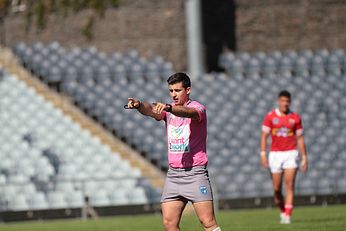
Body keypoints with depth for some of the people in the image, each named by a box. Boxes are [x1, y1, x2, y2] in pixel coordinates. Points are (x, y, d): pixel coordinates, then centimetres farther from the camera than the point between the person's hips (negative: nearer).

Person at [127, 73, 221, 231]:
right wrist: (139, 105, -33)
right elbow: (151, 111, -10)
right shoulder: (167, 109, 11)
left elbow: (187, 112, -29)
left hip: (195, 172, -5)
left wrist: (168, 107, -49)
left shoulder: (197, 108, -5)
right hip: (173, 174, 5)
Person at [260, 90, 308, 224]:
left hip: (291, 154, 0)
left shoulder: (295, 118, 4)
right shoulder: (270, 117, 2)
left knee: (290, 184, -13)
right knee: (277, 188, 3)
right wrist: (263, 154, -11)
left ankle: (287, 216, -16)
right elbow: (264, 136, 0)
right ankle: (282, 212, 27)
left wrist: (304, 157, 5)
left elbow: (300, 139, 9)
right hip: (275, 154, 1)